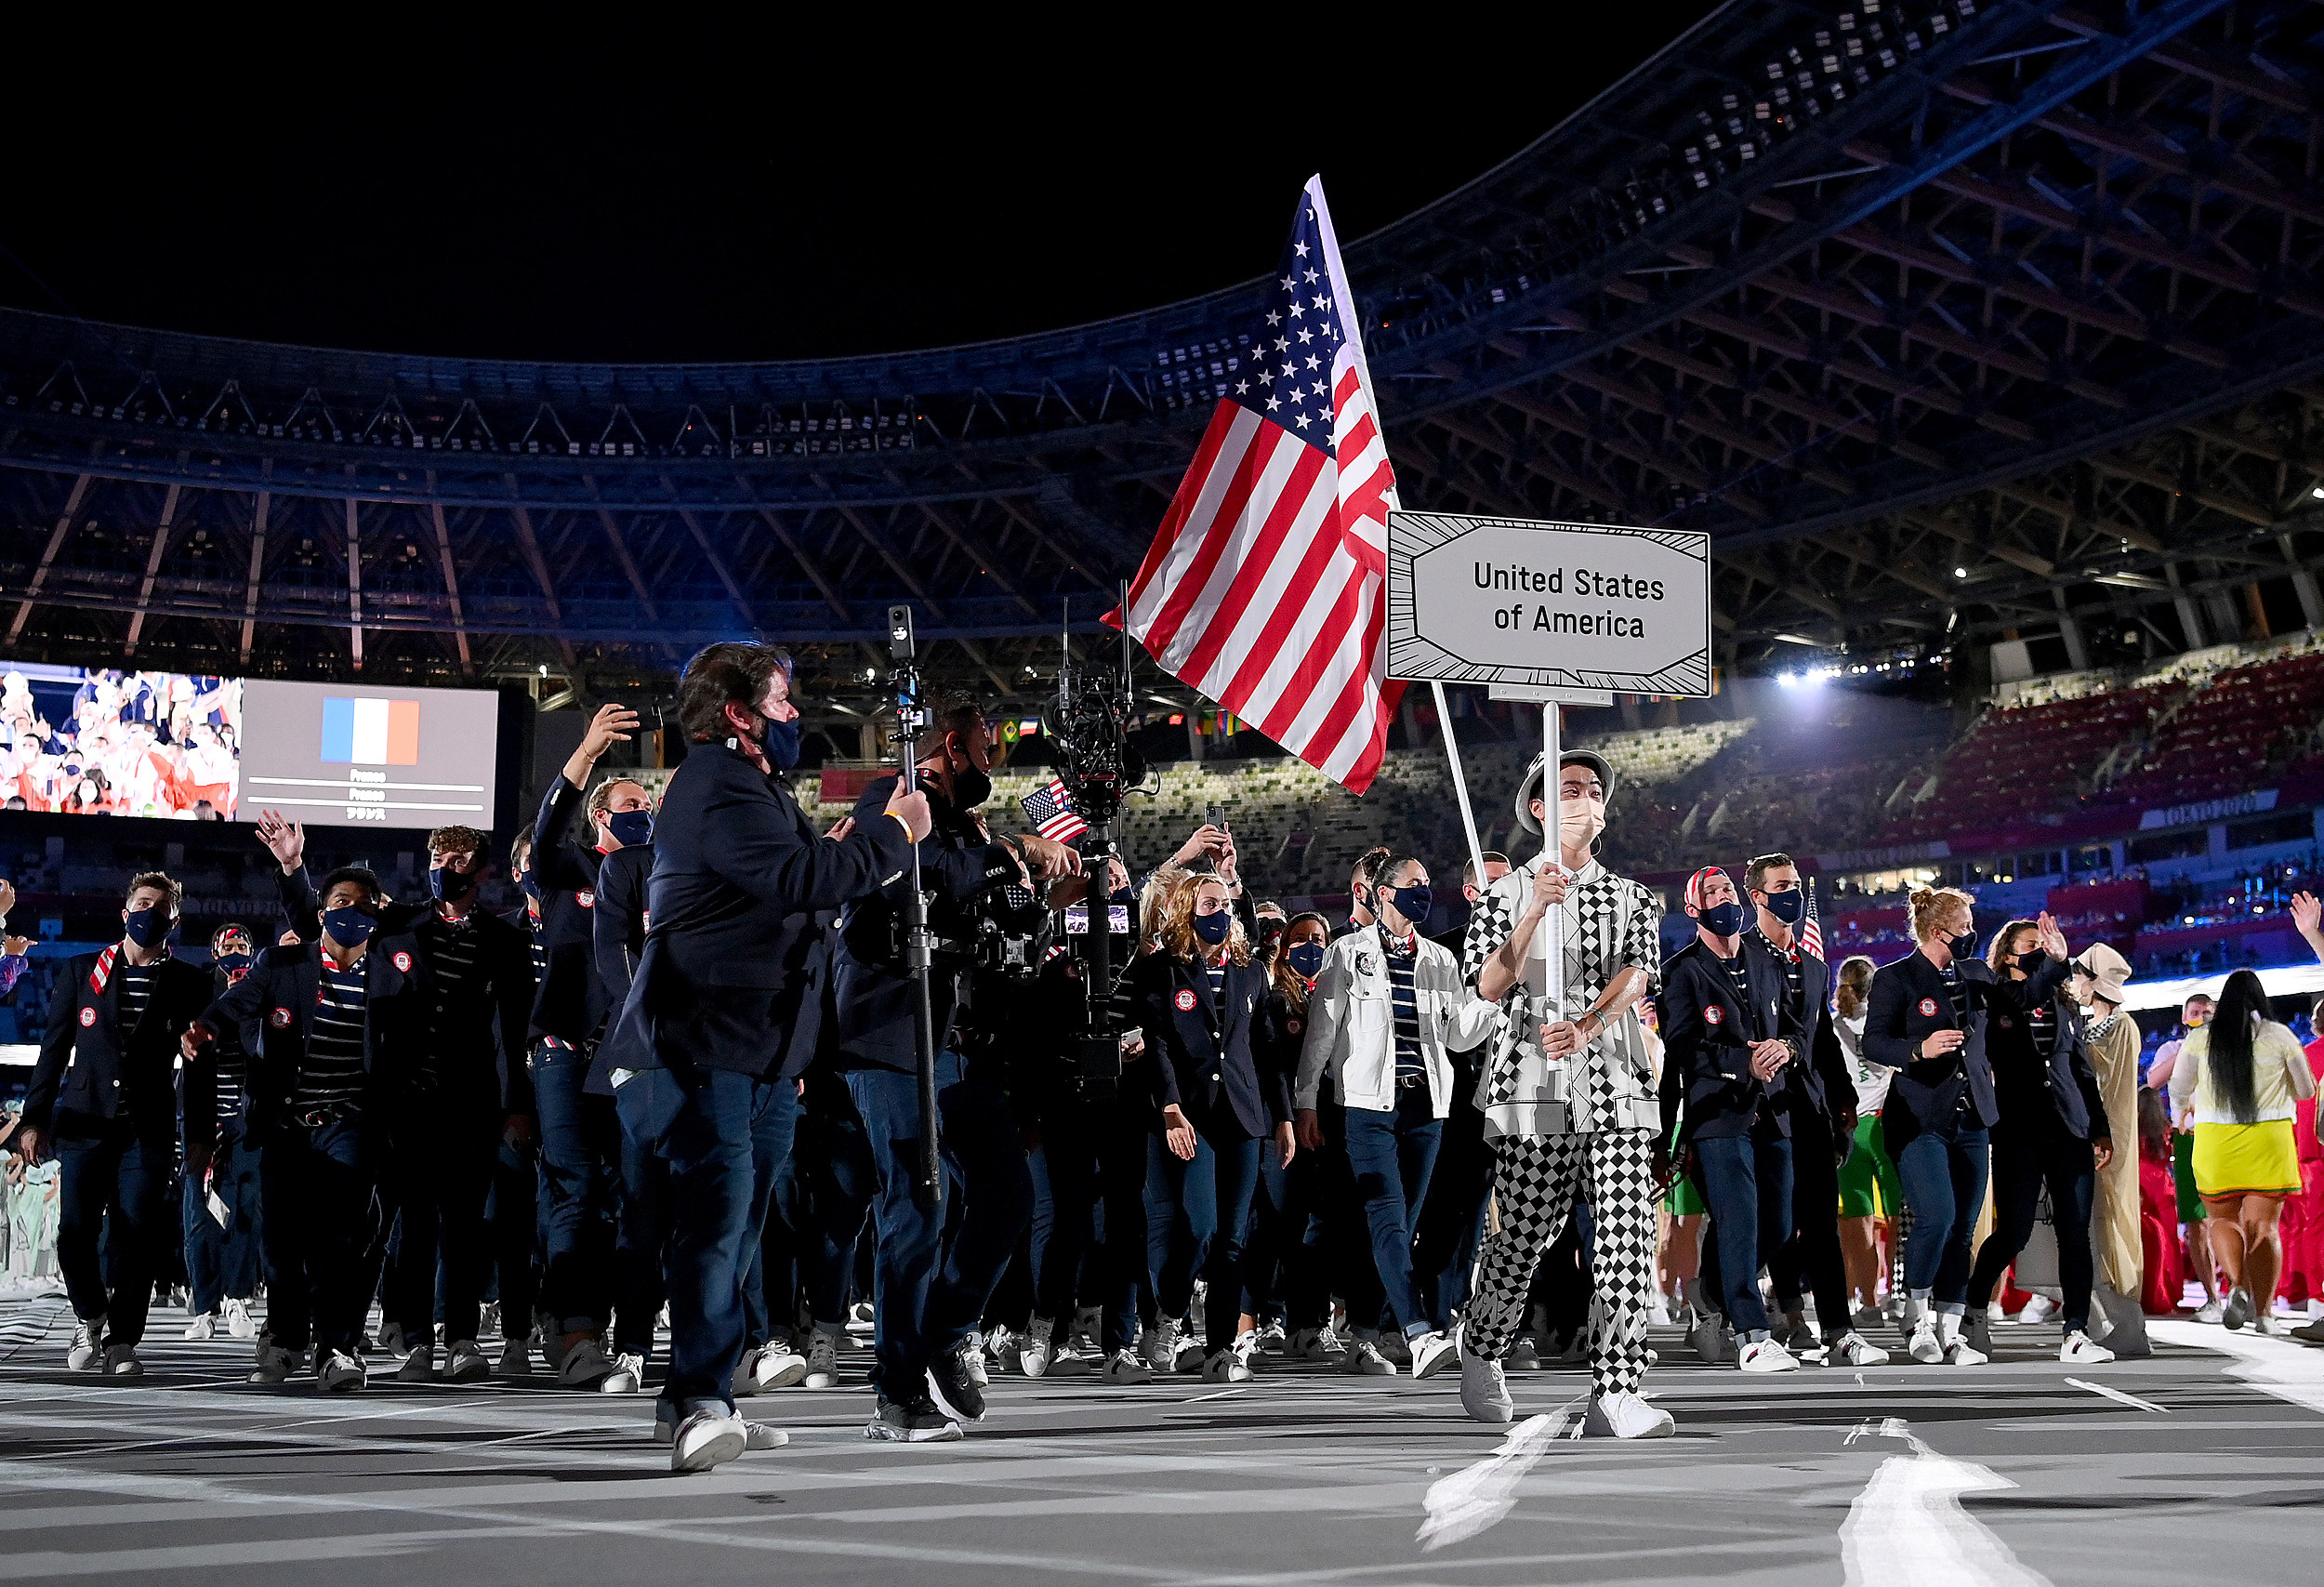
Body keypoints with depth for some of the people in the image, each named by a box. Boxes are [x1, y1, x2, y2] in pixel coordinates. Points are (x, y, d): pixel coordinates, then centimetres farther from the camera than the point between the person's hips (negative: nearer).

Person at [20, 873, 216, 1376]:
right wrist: (36, 1118, 3)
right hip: (84, 1122, 1)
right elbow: (53, 1049, 10)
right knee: (74, 1230, -7)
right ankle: (89, 1317, 19)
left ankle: (121, 1339, 7)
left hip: (148, 1129, -1)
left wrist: (201, 1136, 3)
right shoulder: (81, 971, 11)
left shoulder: (190, 982, 8)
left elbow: (201, 1065, 8)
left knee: (138, 1235, -6)